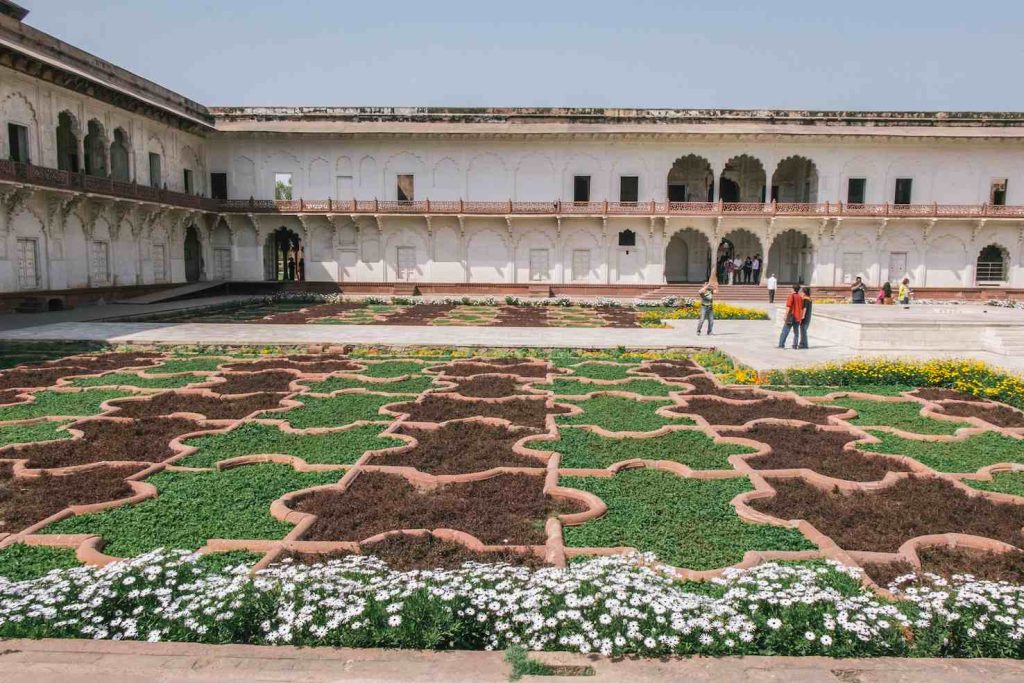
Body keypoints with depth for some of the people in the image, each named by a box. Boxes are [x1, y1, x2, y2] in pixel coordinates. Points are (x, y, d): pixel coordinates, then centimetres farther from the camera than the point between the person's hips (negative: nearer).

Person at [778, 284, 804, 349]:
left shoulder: (791, 296, -8)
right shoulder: (800, 297, 8)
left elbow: (788, 307, -14)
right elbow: (802, 308, 9)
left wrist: (786, 317, -12)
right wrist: (801, 317, 15)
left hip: (791, 316, -5)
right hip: (797, 318, 5)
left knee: (785, 331, -3)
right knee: (796, 332, 12)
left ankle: (781, 345, -7)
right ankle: (795, 345, 8)